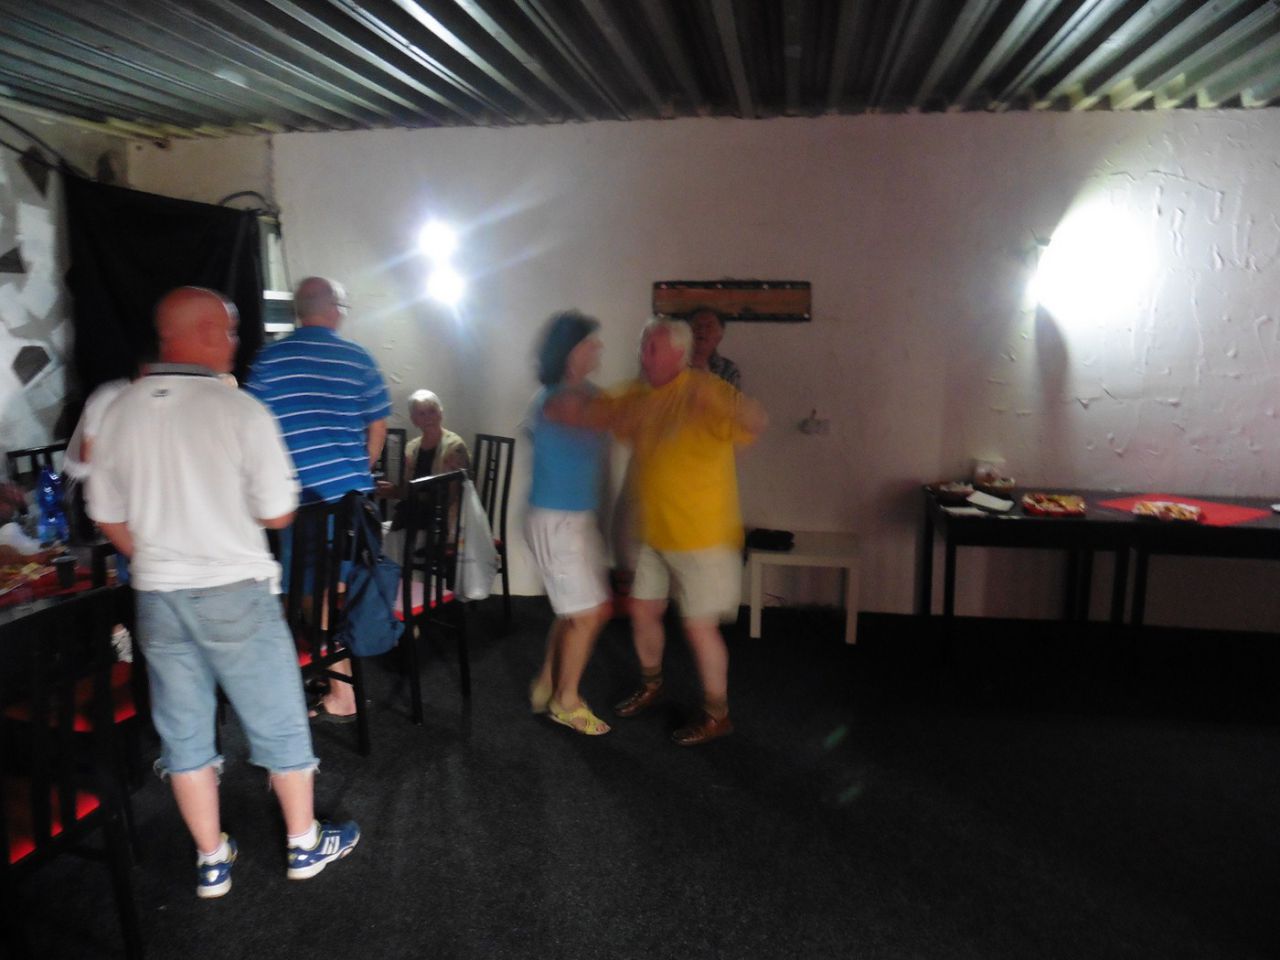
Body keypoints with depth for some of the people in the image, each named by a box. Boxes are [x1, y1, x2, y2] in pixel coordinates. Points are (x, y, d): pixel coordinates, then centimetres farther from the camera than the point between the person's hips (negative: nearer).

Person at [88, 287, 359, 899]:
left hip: (156, 597, 5)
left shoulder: (119, 413, -1)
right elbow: (278, 514, -13)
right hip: (235, 594, -4)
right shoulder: (239, 411, -16)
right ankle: (305, 844, 26)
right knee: (278, 722, 12)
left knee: (184, 733, 16)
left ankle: (211, 862, 29)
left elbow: (107, 517, 6)